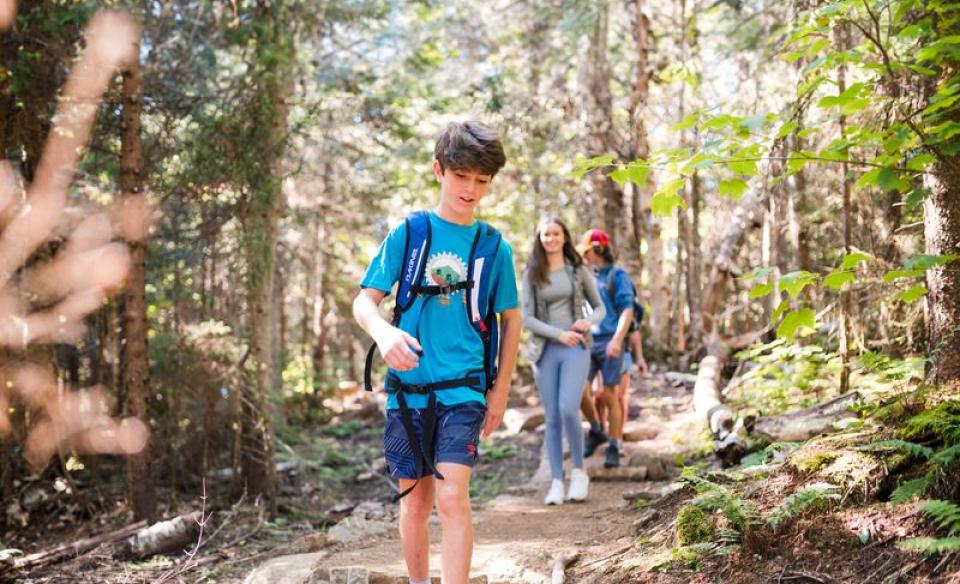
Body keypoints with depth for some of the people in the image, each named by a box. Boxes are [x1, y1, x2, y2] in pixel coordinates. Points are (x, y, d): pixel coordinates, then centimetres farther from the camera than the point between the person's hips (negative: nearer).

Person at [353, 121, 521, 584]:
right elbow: (364, 301, -2)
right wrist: (383, 331, -24)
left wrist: (501, 390, 8)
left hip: (463, 388, -1)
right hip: (408, 387, 1)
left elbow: (510, 319, 11)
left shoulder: (493, 245, 3)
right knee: (414, 501, 10)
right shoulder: (408, 233, 1)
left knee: (452, 496, -15)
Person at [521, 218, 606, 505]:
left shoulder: (578, 270, 6)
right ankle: (556, 482, 7)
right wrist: (559, 334, -13)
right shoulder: (532, 274, 5)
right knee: (552, 418, 2)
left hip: (575, 349, -1)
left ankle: (579, 471, 3)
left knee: (568, 410, -16)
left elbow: (600, 307, 12)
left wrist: (588, 321, -10)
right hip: (545, 351, 1)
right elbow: (527, 317, 0)